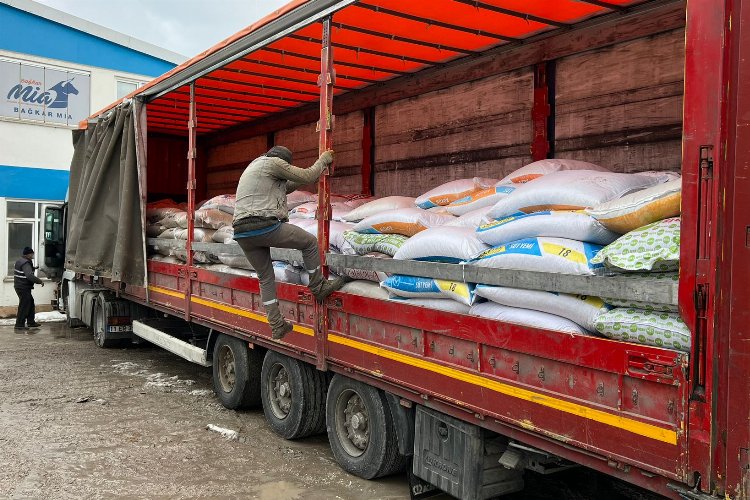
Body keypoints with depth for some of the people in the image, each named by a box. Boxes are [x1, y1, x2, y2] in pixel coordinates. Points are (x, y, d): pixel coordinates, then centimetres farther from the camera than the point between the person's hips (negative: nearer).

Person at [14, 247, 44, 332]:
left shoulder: (19, 261, 15)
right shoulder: (25, 263, -19)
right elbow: (29, 276, -30)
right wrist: (40, 281, -23)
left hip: (19, 286, 11)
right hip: (23, 288, -11)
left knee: (30, 303, 18)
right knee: (24, 306, -7)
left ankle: (31, 322, 25)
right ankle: (19, 325, -5)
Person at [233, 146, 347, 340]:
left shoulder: (252, 169, 31)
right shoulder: (273, 162, 3)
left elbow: (284, 187, 38)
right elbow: (307, 177, 2)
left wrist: (314, 172, 39)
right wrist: (324, 159, 19)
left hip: (241, 233, 9)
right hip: (265, 226, -9)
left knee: (266, 278, 17)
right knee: (310, 241, 11)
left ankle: (277, 326, 18)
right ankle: (319, 287, 19)